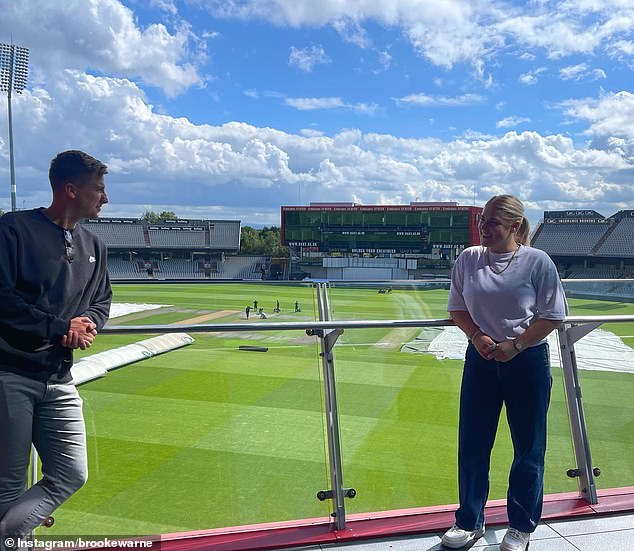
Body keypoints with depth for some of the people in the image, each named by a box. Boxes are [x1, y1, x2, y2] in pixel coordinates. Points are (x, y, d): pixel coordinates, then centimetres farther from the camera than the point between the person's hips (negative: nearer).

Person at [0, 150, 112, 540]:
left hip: (59, 380, 6)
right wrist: (60, 328, -13)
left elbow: (102, 302, 20)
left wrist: (87, 322, -2)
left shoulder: (93, 247, 13)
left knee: (72, 475, 4)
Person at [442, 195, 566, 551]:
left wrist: (515, 345, -15)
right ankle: (470, 522, 27)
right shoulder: (469, 259, 0)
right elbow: (457, 309, 7)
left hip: (528, 362, -2)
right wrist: (478, 337, -10)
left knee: (528, 447, 9)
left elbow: (553, 317, -6)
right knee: (472, 443, 8)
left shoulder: (537, 261, -8)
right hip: (481, 360, 3)